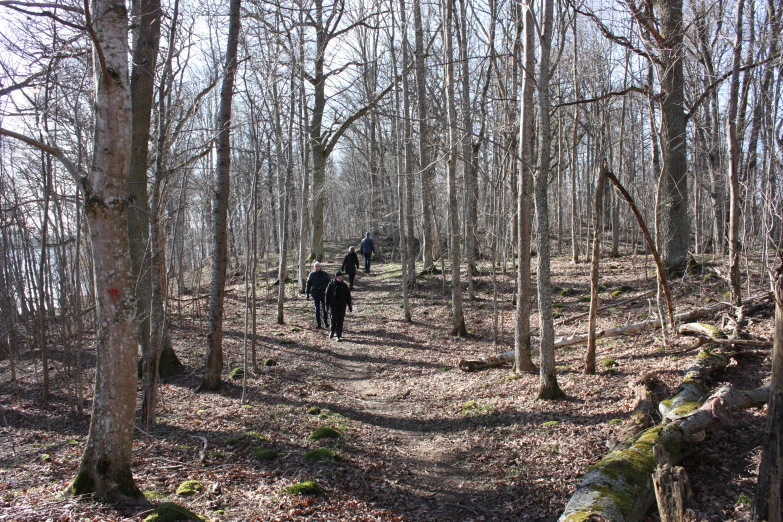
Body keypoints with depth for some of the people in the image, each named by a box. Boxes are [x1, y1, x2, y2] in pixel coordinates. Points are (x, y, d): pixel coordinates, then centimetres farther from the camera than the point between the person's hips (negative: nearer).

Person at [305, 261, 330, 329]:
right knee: (317, 309, 6)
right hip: (315, 293, 1)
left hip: (323, 293, -1)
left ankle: (326, 322, 15)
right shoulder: (311, 274, 4)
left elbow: (328, 284, 3)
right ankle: (318, 324, 11)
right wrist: (307, 293, 6)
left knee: (325, 308, -1)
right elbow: (308, 284, 10)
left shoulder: (325, 274, 0)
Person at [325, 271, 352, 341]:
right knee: (334, 319, -3)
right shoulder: (331, 285, -2)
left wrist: (350, 306, 6)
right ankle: (332, 331, 25)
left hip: (342, 305, 1)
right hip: (334, 305, -1)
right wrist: (327, 305, -2)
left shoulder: (344, 285, 2)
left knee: (340, 320, 1)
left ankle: (339, 335, 7)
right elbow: (327, 295, 1)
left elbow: (348, 296, 7)